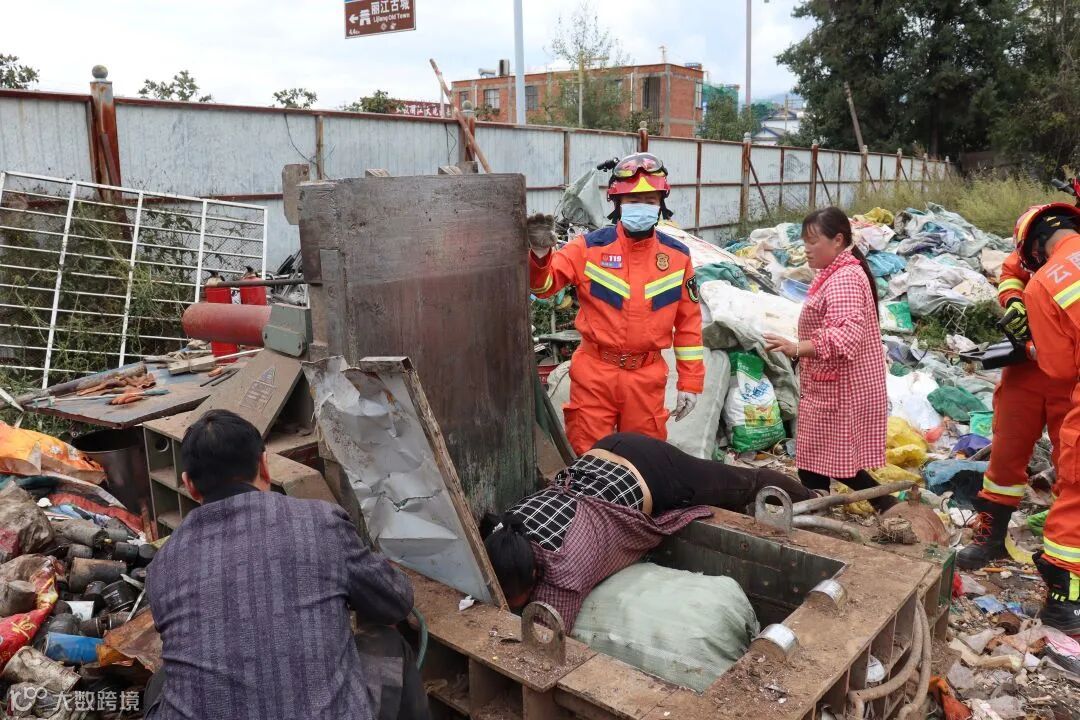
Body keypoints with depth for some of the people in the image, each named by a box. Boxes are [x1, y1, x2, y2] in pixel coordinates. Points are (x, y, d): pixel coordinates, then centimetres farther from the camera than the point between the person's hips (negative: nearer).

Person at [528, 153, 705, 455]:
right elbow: (544, 283, -9)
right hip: (595, 375, -2)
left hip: (647, 378, 2)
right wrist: (540, 256, -32)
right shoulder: (591, 247, -6)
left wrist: (691, 382, 6)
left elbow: (688, 322, 6)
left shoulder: (677, 256, 2)